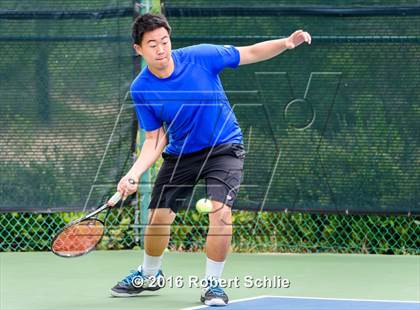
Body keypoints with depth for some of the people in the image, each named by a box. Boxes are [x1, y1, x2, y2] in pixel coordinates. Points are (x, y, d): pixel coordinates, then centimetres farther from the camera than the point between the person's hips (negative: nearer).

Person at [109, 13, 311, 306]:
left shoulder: (201, 56, -19)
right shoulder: (141, 89, -13)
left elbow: (250, 53, -8)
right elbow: (155, 139, -7)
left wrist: (286, 43, -24)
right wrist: (134, 174, -21)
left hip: (224, 147, -2)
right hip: (180, 152, 2)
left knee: (220, 211, -23)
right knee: (158, 216, 5)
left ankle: (212, 283, -5)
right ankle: (150, 275, 37)